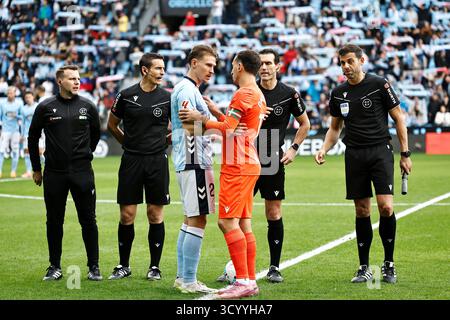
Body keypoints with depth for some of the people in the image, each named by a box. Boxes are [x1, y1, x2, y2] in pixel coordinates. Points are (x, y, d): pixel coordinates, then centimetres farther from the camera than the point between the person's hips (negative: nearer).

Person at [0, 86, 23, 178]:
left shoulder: (19, 103, 2)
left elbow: (22, 116, 6)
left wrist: (16, 116, -13)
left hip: (16, 130, 0)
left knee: (15, 151, 3)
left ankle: (13, 171, 11)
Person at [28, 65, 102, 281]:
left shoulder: (87, 107, 3)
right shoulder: (45, 107, 0)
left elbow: (95, 133, 20)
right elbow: (33, 137, 10)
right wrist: (36, 169, 12)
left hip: (82, 173, 1)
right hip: (54, 174, 0)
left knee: (88, 220, 1)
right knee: (54, 221, 6)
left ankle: (94, 267, 9)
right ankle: (55, 267, 16)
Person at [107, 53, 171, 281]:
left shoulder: (167, 98, 1)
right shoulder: (126, 96, 0)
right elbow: (112, 125, 13)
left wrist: (162, 141, 8)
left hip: (157, 161, 0)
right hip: (131, 161, 0)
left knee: (155, 215, 2)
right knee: (127, 215, 1)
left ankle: (155, 266, 12)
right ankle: (123, 265, 14)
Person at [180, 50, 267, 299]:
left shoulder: (244, 94, -12)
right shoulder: (258, 95, 18)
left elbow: (227, 129, -17)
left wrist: (199, 118, -7)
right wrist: (213, 110, 22)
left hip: (237, 167, -10)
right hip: (249, 165, 10)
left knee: (228, 222, -12)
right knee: (243, 224, 10)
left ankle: (243, 281, -15)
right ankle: (250, 280, 10)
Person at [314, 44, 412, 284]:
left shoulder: (379, 84, -3)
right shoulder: (338, 93, 10)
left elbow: (398, 118, 1)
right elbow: (335, 127, 21)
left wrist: (405, 154, -2)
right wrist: (324, 149, 2)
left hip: (380, 150, -4)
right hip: (354, 154, 4)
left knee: (386, 207, -15)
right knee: (362, 211, 4)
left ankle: (389, 264, 0)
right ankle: (364, 268, 12)